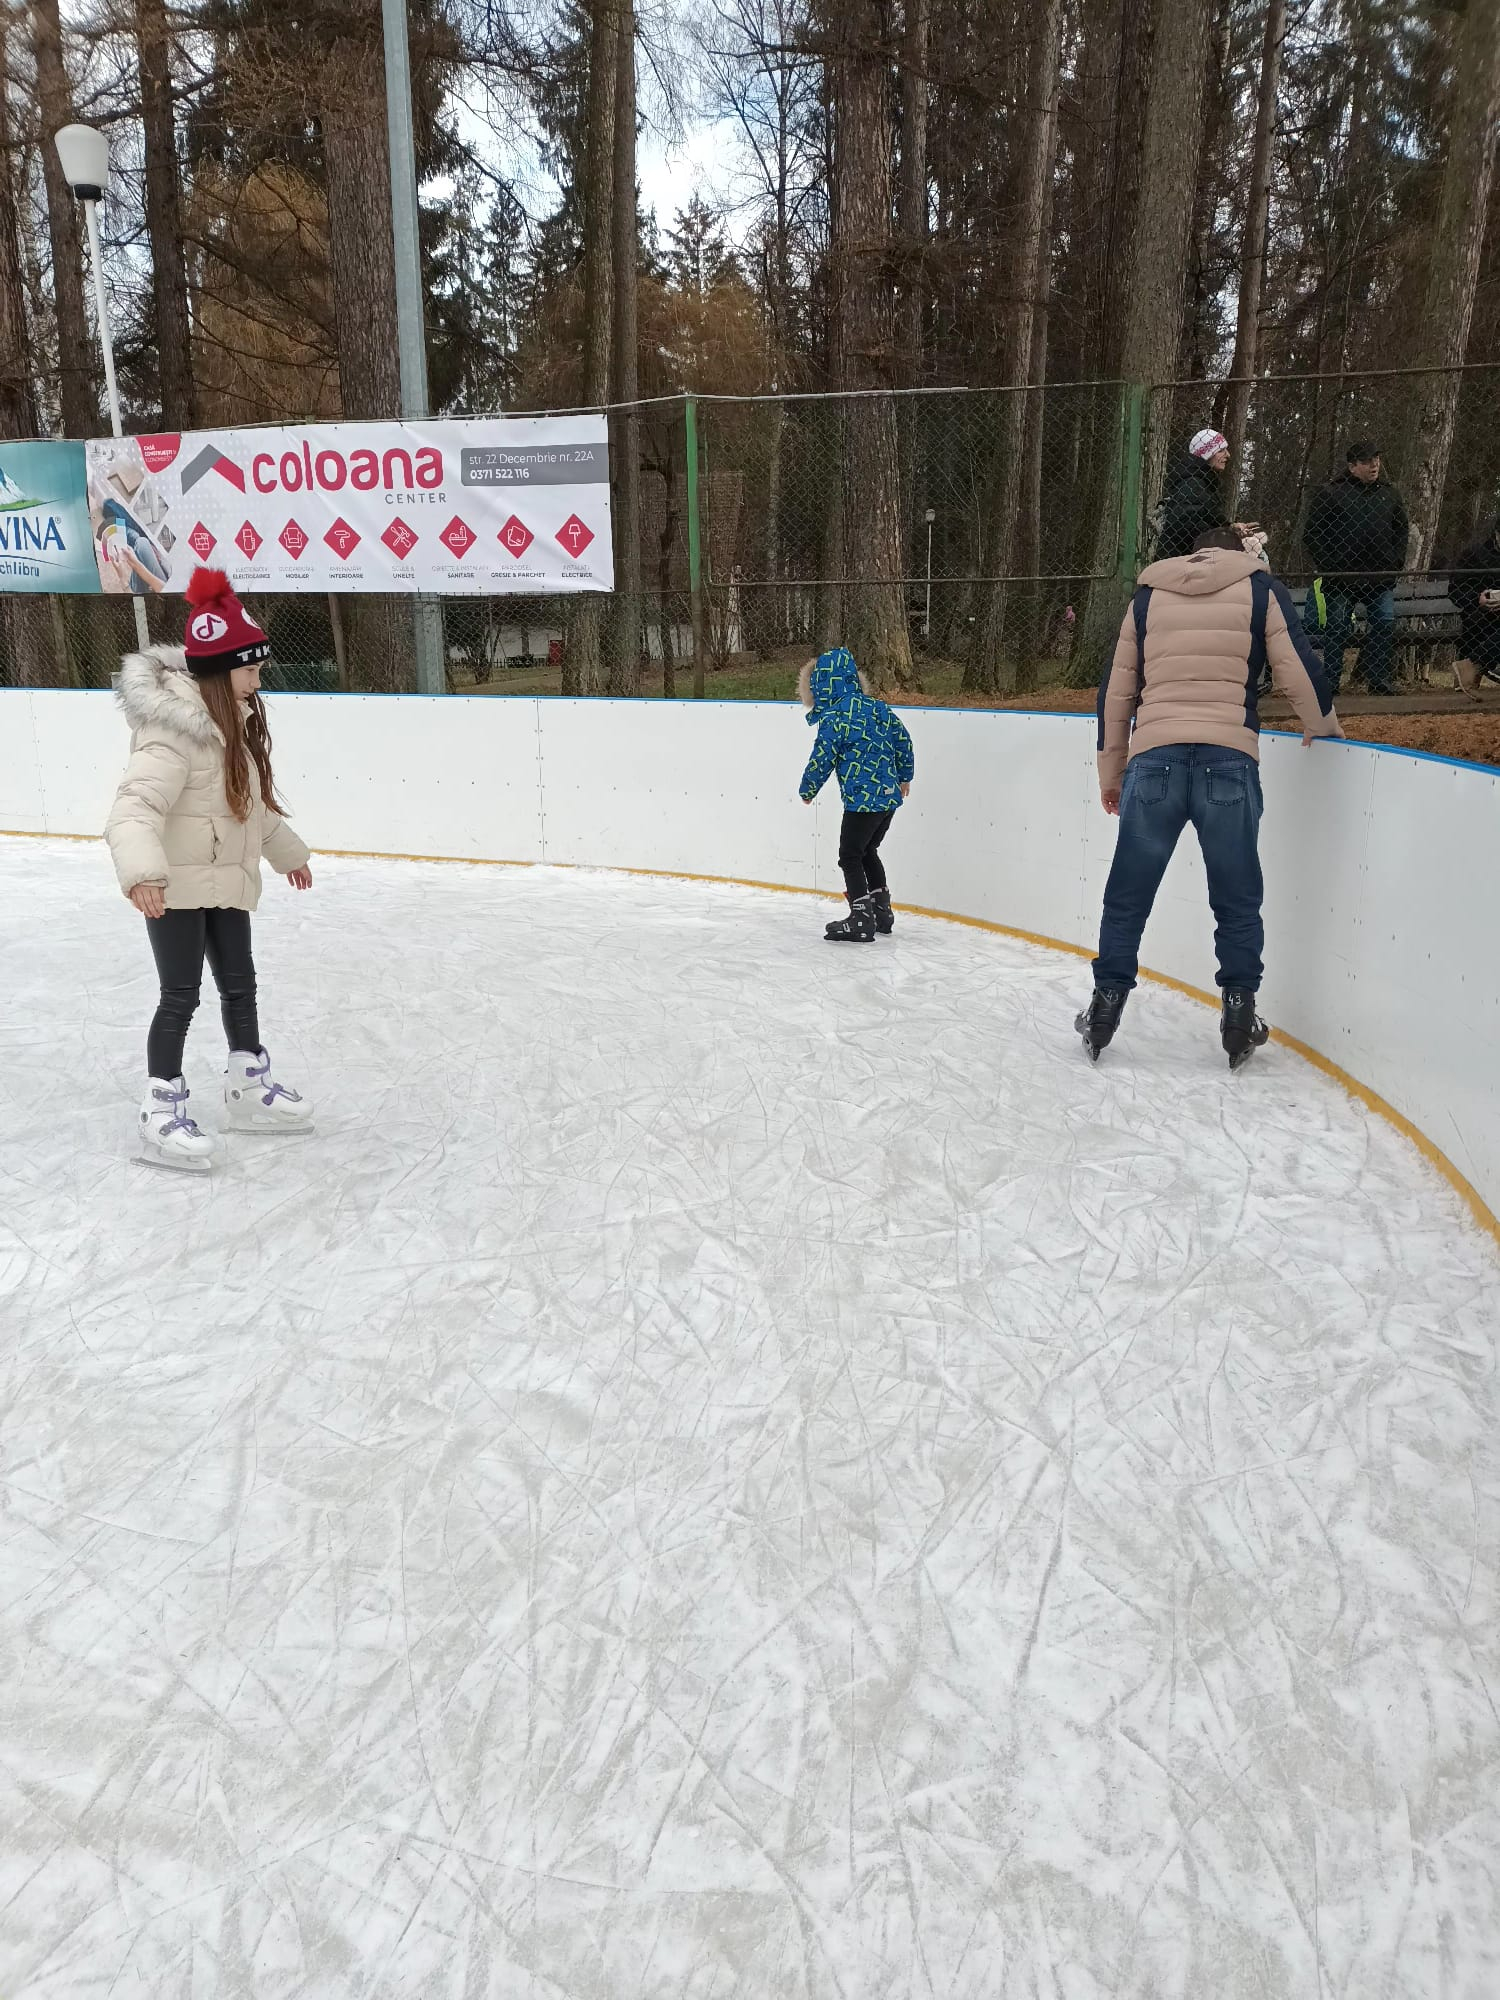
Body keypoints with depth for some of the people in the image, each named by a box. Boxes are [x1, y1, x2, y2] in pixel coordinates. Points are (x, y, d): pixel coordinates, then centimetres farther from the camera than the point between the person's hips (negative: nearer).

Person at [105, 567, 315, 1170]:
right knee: (181, 996, -2)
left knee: (239, 984, 17)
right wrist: (141, 870, -48)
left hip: (227, 881, 9)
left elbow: (255, 802, 21)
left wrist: (287, 852, 30)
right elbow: (135, 807, -32)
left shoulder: (236, 718, 7)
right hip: (176, 886, -8)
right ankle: (162, 1113, 10)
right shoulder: (175, 727, -22)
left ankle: (249, 1087, 33)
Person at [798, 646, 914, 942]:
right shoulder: (874, 706, 9)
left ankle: (861, 920, -1)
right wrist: (905, 776, 27)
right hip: (890, 796, 8)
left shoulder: (834, 718, -14)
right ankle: (882, 912, 27)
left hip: (863, 800, -8)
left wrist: (807, 790, 6)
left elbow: (822, 760, -11)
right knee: (867, 852, 21)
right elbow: (902, 737, 15)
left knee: (850, 856, 1)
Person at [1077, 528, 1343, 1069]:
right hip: (1229, 759, -1)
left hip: (1153, 757, 1)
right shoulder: (1259, 587, 12)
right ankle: (1239, 1013, 13)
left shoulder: (1149, 594, 18)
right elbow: (1298, 668, 4)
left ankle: (1106, 1005, 14)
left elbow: (1116, 689, 16)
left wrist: (1110, 770, 23)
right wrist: (1322, 724, 23)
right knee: (1237, 899, 11)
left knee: (1127, 896, 10)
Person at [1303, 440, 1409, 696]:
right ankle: (1331, 682, 7)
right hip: (1341, 578, -4)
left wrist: (1396, 563, 8)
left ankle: (1379, 679, 8)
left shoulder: (1390, 494, 14)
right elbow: (1312, 535, -3)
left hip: (1381, 577, 4)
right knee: (1337, 629, -1)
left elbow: (1401, 531, 21)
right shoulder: (1330, 493, -2)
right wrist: (1327, 567, -9)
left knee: (1386, 623, -1)